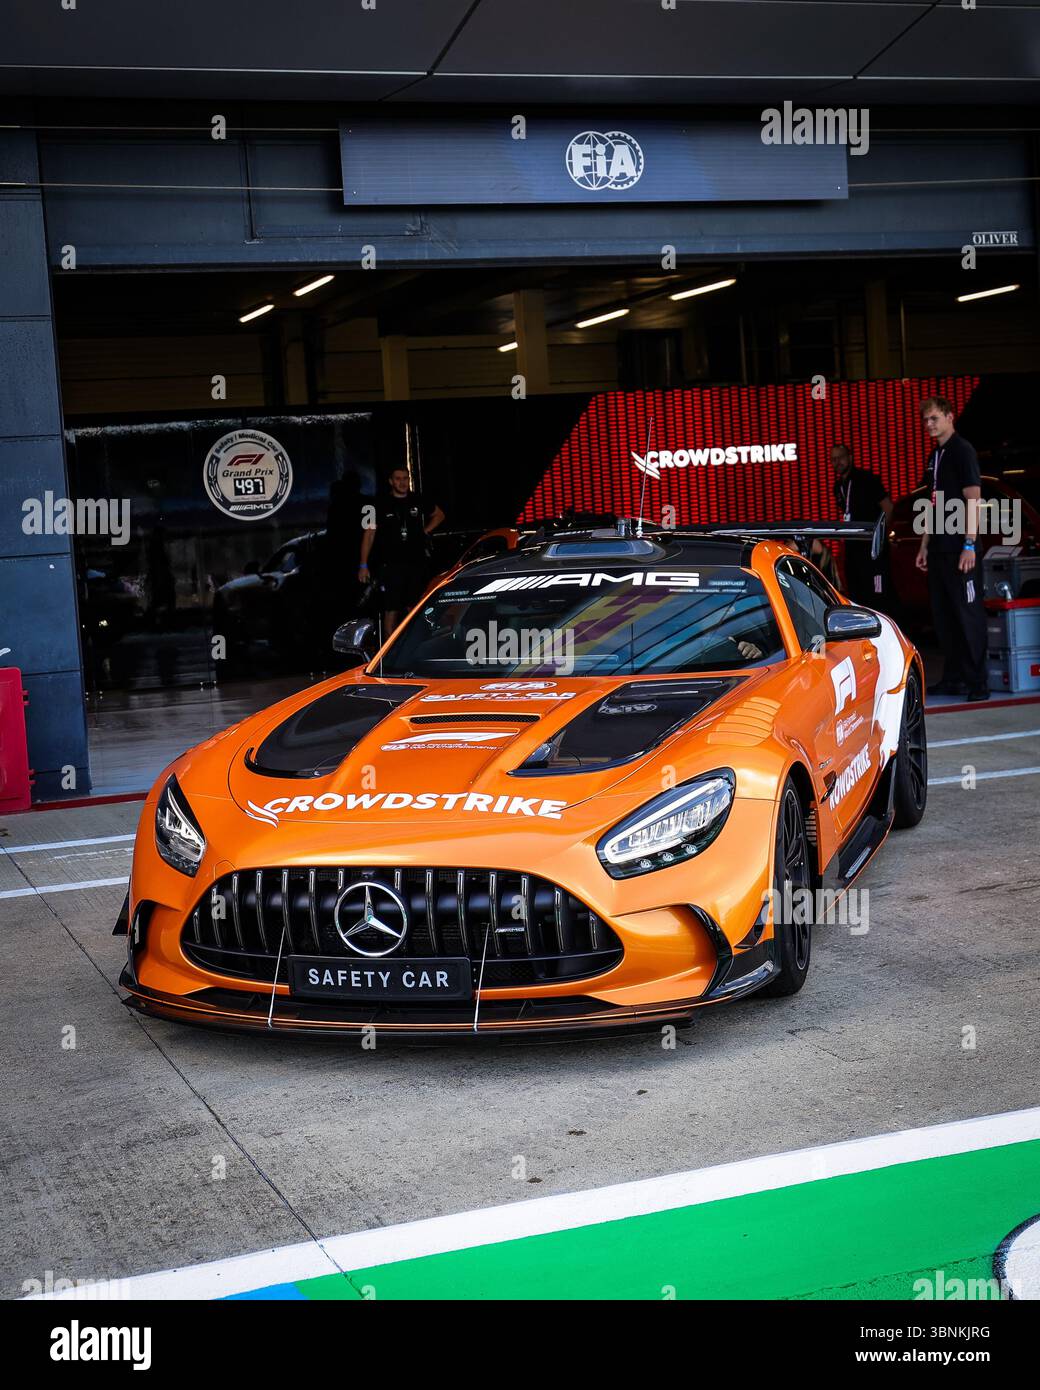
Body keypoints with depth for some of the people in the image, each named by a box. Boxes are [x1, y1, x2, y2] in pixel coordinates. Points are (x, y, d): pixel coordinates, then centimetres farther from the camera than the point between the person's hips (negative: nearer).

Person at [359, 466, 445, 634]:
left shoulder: (418, 501, 7)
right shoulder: (382, 505, -1)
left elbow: (439, 515, 25)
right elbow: (369, 534, 0)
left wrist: (425, 531, 10)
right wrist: (363, 565, -5)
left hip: (416, 563, 3)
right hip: (391, 565, -3)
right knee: (391, 610, -6)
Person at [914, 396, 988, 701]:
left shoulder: (962, 451, -7)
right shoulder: (934, 455, 17)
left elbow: (973, 500, -13)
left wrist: (969, 545, -18)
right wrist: (924, 546, 18)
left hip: (959, 548, -8)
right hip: (938, 548, 8)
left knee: (968, 614, -6)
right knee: (943, 616, 10)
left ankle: (977, 681, -3)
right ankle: (952, 679, 17)